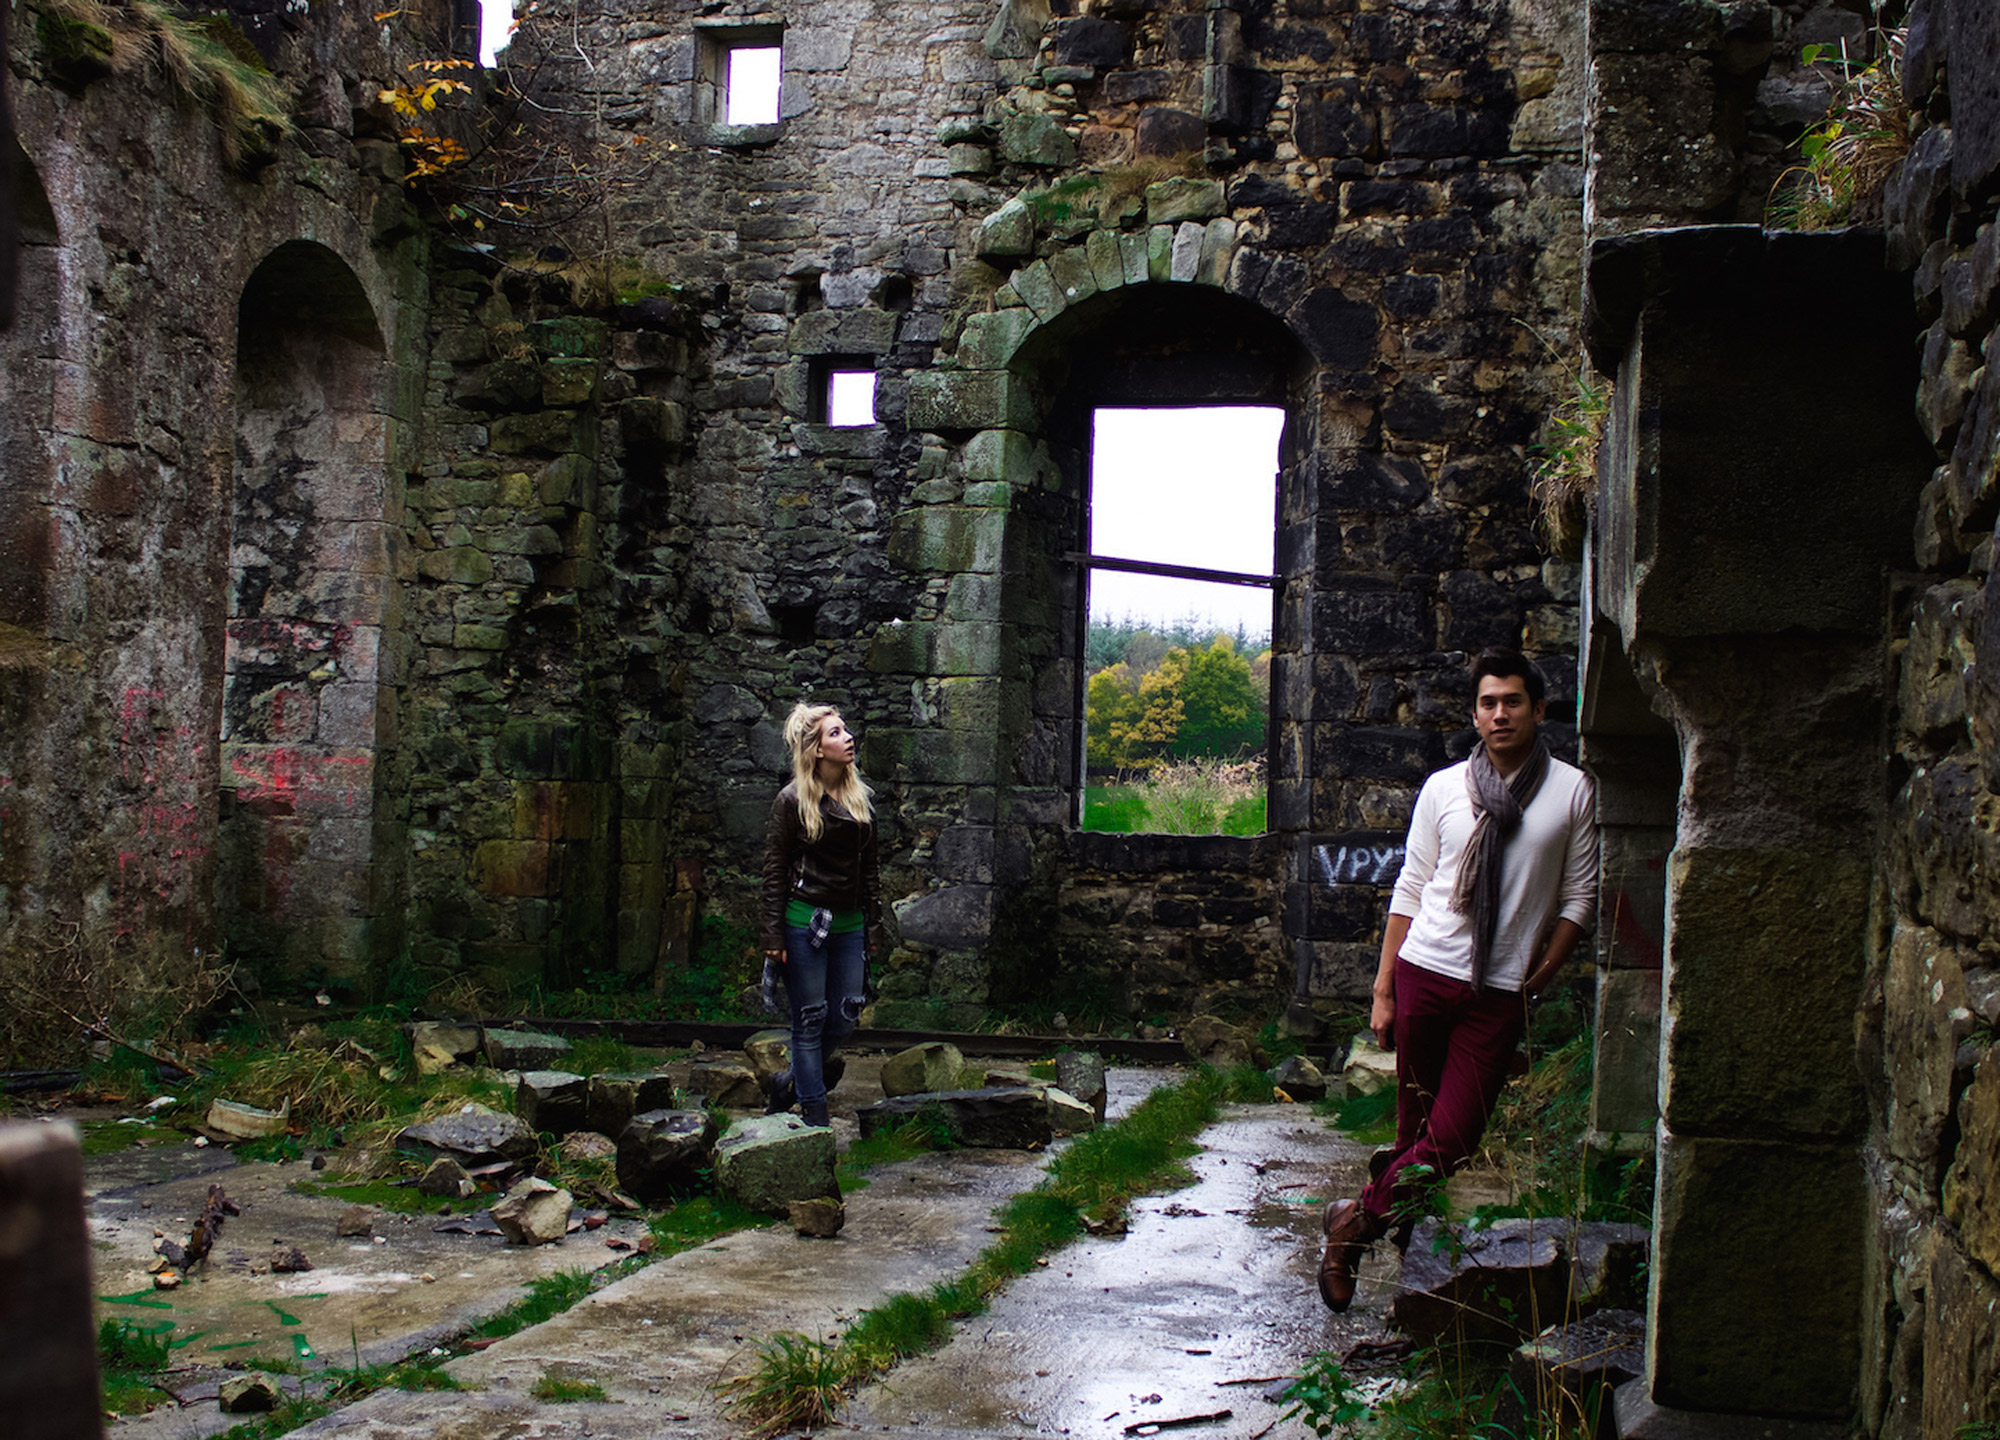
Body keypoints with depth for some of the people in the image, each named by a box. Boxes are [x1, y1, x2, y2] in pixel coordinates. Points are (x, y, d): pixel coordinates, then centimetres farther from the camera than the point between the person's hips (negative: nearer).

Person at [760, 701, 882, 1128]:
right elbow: (775, 872, -6)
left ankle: (790, 1082, 28)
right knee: (810, 1020, 0)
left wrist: (873, 914, 12)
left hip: (849, 923, 6)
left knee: (845, 1014, 6)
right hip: (805, 921, -6)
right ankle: (815, 1116, 7)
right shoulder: (793, 800, -6)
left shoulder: (859, 796, 10)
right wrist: (774, 937, -10)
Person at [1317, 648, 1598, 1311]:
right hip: (1425, 974, 1)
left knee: (1451, 1140, -7)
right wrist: (1383, 989, 6)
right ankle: (1411, 1248, 25)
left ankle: (1355, 1220, 10)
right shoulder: (1444, 787, 5)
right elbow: (1410, 888, 8)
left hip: (1500, 994, -1)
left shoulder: (1572, 791, 1)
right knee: (1415, 1126, 9)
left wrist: (1540, 977, -2)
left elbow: (1579, 897, 6)